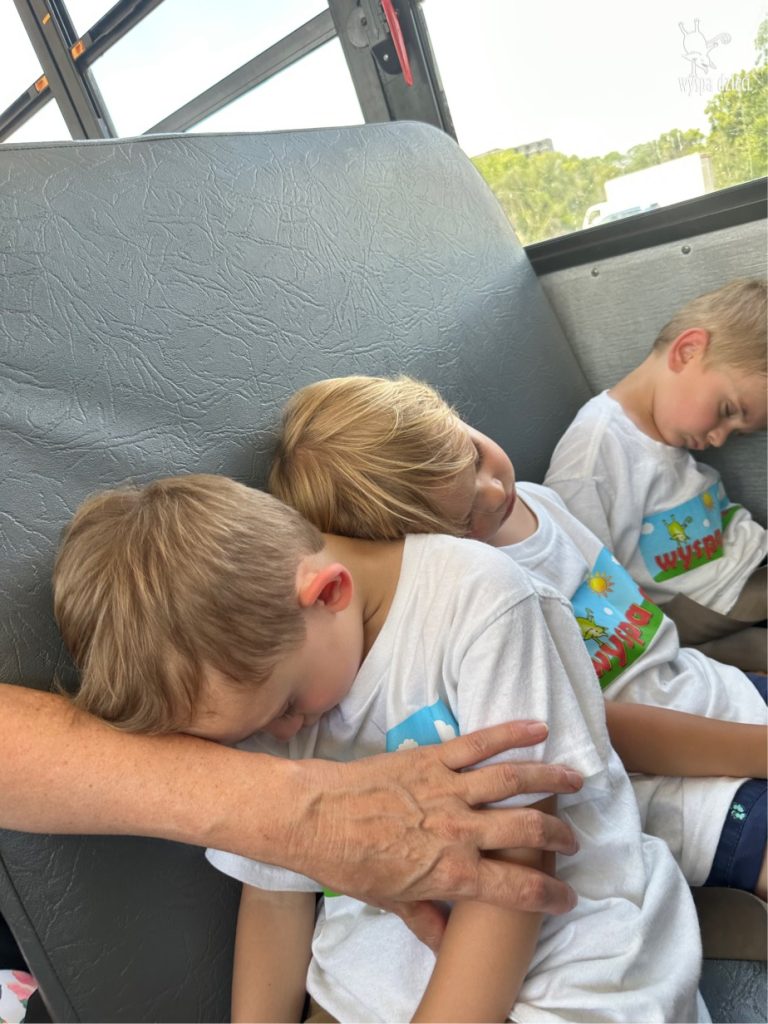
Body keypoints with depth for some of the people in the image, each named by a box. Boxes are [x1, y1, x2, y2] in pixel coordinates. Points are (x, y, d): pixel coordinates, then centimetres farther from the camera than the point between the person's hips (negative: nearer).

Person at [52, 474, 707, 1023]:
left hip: (568, 933, -3)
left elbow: (515, 865, -19)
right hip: (381, 956, 4)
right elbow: (275, 896, 2)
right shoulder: (242, 653, -7)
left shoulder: (478, 599, -22)